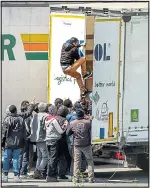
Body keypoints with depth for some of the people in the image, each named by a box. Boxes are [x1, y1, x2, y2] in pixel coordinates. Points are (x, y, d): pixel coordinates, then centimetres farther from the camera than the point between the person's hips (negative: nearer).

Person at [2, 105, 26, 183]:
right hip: (18, 143, 3)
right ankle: (16, 176, 2)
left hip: (8, 143, -3)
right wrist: (22, 143, 16)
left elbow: (5, 131, -7)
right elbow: (24, 132, 9)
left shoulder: (7, 119, -7)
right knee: (16, 159, 5)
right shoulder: (21, 119, 6)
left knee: (6, 159, 3)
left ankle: (5, 176, 3)